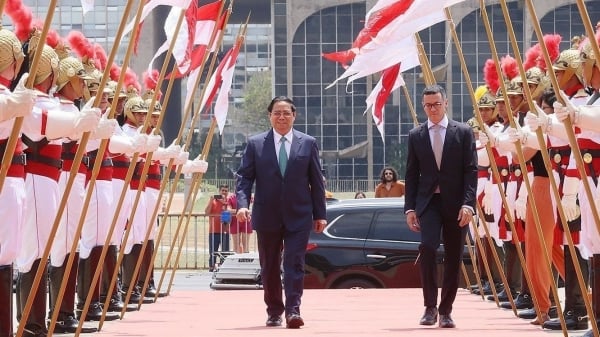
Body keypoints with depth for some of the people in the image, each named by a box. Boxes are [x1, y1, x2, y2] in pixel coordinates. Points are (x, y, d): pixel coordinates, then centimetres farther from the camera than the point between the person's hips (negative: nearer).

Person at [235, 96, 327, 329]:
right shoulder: (255, 144, 4)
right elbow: (244, 177, 1)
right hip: (267, 216, 1)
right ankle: (274, 312, 21)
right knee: (269, 267, 9)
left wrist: (319, 214, 3)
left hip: (298, 216, -1)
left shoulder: (308, 143, 4)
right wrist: (242, 204, -15)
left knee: (294, 265, -9)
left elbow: (317, 181, 6)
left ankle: (293, 310, -10)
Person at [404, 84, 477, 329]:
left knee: (453, 258, 3)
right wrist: (410, 208, 1)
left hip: (455, 203, 0)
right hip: (428, 202, 0)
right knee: (427, 247, -19)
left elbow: (471, 171, -2)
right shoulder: (415, 135, 7)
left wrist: (468, 204, -12)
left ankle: (445, 311, 14)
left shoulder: (463, 132, 2)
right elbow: (411, 175, 8)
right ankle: (430, 307, -11)